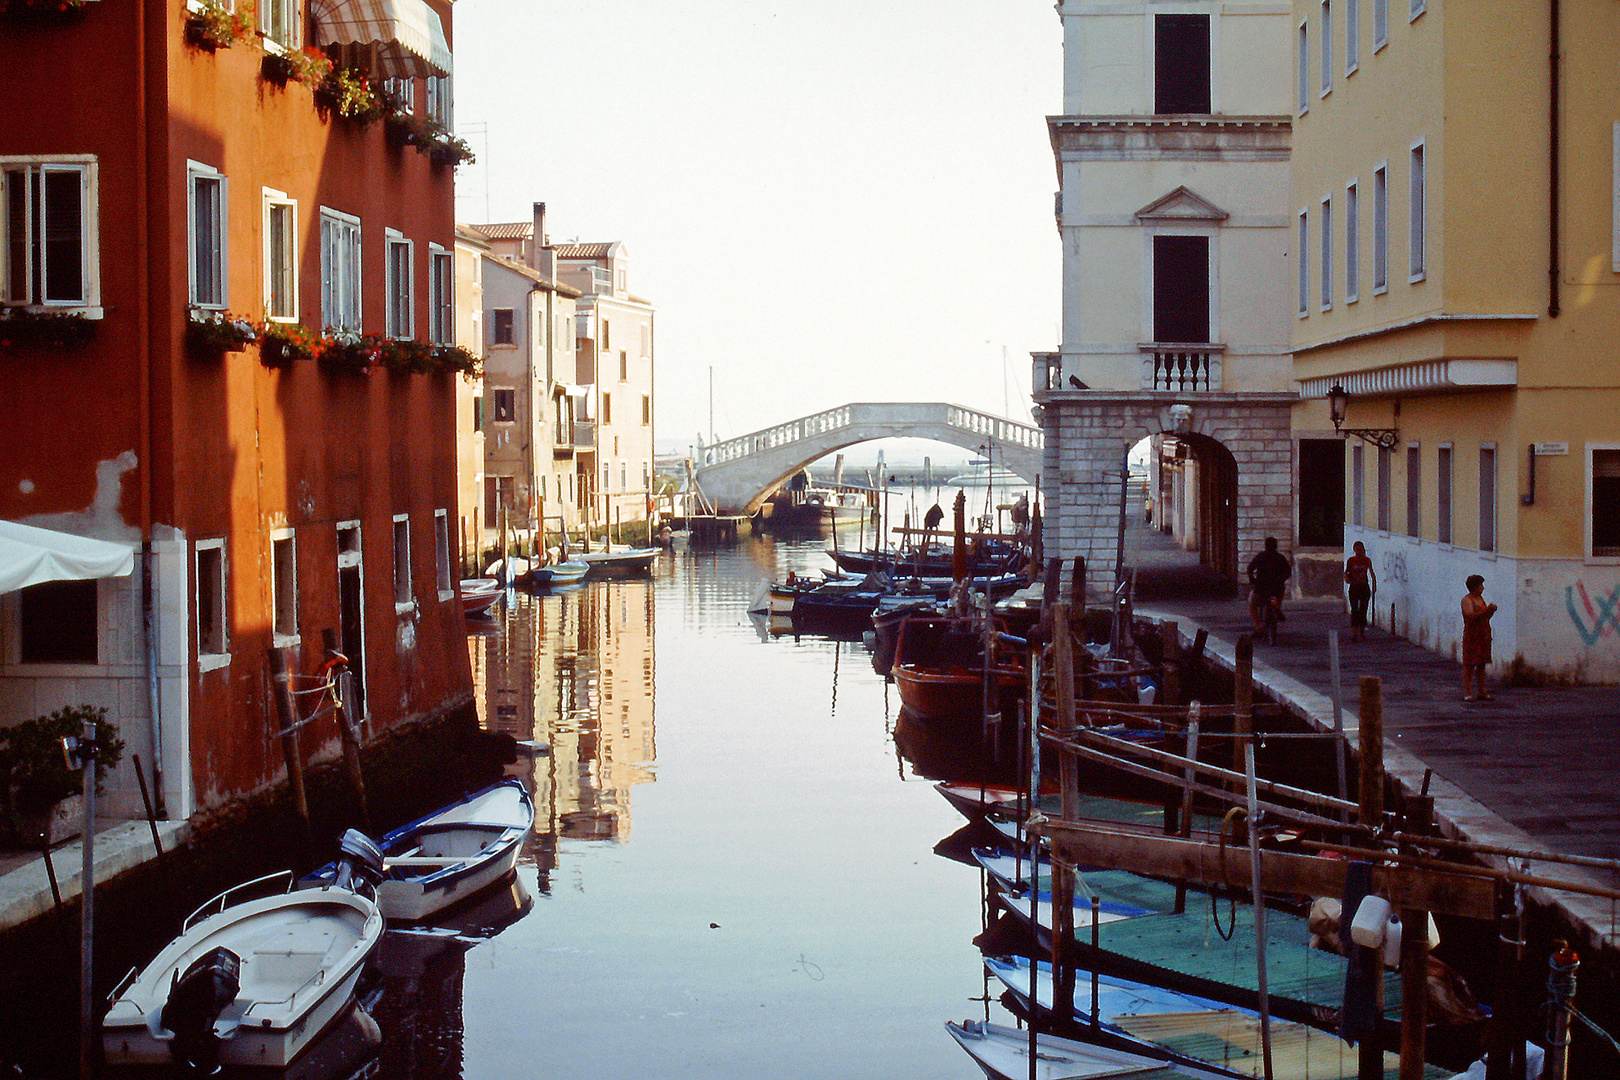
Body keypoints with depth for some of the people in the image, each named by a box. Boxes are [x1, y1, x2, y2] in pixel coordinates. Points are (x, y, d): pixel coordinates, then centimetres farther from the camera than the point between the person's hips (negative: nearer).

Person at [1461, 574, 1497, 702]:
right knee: (1469, 665, -7)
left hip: (1483, 636, 7)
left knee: (1481, 664, 7)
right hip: (1472, 635, -7)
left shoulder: (1480, 598, 16)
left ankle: (1481, 692, 11)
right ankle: (1467, 693, -7)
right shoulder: (1466, 600, -7)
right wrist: (1486, 611, -27)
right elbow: (1471, 616, -22)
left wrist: (1491, 610, -2)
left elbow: (1486, 618, 17)